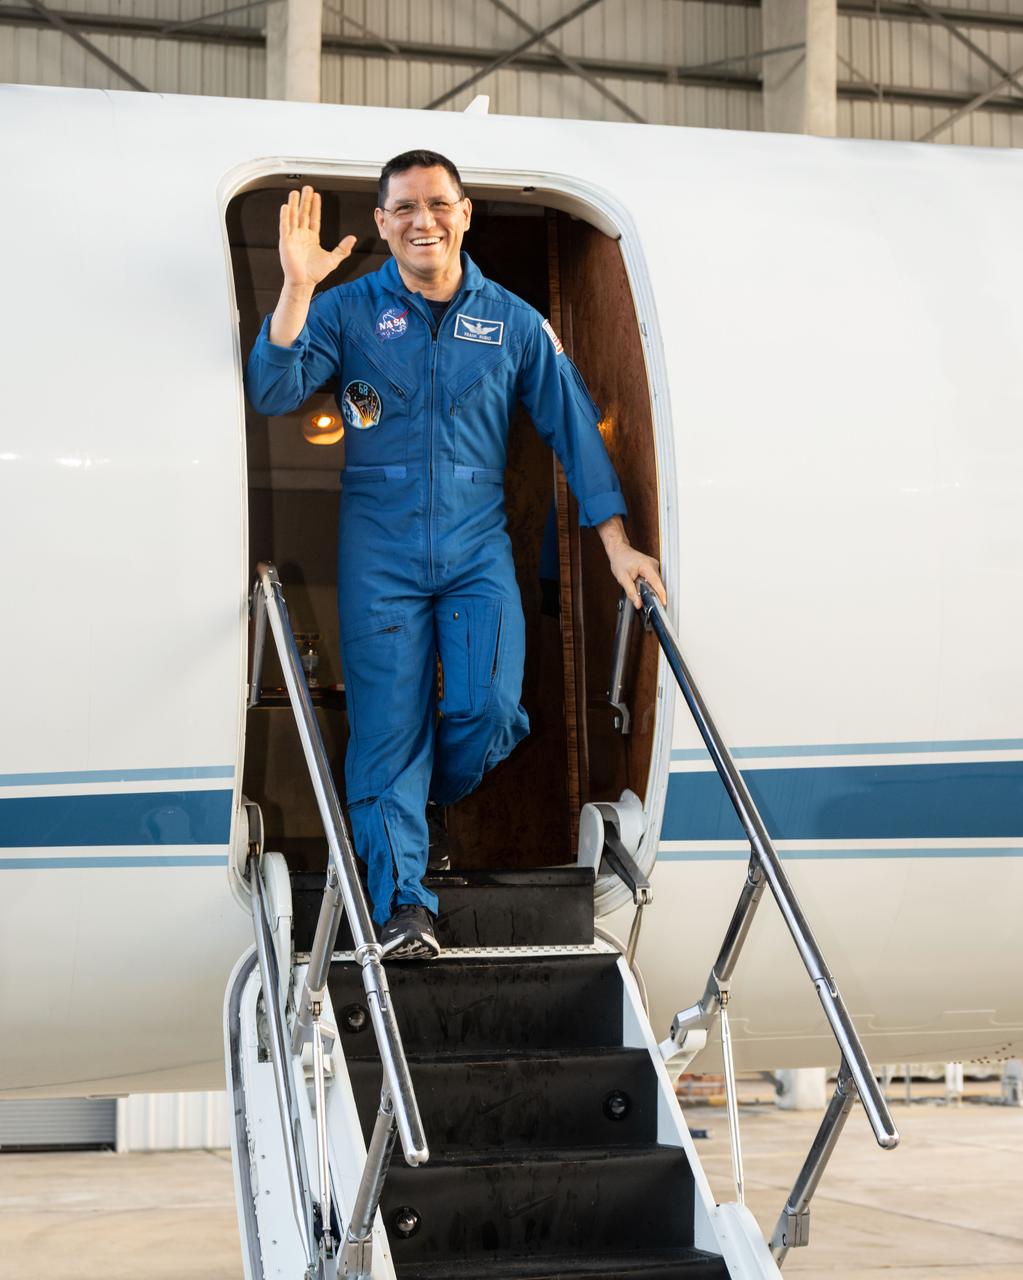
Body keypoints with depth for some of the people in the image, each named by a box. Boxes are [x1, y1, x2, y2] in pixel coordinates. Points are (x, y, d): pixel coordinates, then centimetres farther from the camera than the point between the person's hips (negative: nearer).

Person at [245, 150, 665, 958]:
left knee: (489, 709, -9)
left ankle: (436, 797, 25)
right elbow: (271, 394, -10)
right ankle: (402, 901, 0)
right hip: (380, 550, -1)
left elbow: (574, 426, 9)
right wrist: (297, 290, -23)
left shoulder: (513, 322, 7)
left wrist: (616, 542, 3)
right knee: (389, 720, -4)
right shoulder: (347, 311, 2)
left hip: (478, 547, 2)